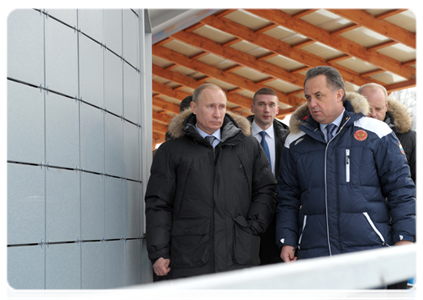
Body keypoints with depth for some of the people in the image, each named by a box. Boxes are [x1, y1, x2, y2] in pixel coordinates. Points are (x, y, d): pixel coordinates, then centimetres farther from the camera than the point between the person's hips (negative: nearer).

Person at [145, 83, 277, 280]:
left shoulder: (248, 146, 14)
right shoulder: (171, 151, 8)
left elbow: (266, 189, 15)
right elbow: (158, 204, 5)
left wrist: (253, 226, 1)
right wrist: (158, 254, -2)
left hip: (240, 258, 2)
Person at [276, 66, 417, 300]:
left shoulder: (374, 133, 1)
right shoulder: (296, 142, 10)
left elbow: (400, 188, 2)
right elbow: (288, 197, 14)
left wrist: (404, 237, -3)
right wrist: (286, 241, 6)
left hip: (367, 248, -2)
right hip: (313, 252, 2)